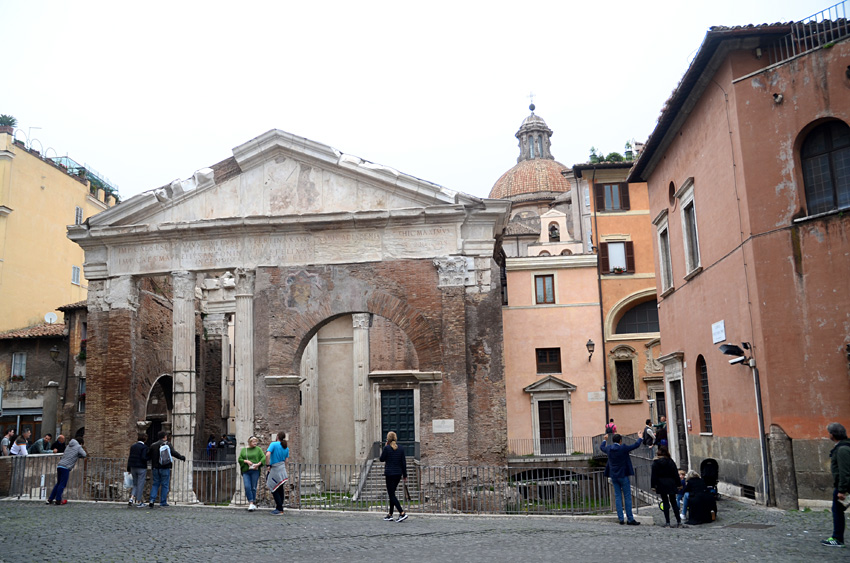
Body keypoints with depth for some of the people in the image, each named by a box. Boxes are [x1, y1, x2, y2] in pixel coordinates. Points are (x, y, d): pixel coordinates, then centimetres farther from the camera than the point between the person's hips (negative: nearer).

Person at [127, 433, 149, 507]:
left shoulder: (133, 446, 7)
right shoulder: (144, 447, -11)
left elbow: (130, 458, 8)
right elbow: (143, 457, -20)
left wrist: (128, 469, 12)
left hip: (133, 467, 6)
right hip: (141, 468, -6)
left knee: (135, 484, 16)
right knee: (140, 485, 2)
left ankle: (131, 498, -1)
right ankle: (139, 502, 6)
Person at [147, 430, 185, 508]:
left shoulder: (153, 445, 5)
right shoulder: (167, 445, -6)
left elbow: (148, 456, 7)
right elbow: (174, 453, -13)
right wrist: (182, 457, -1)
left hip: (155, 468, 4)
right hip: (165, 468, -4)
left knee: (155, 484, 13)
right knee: (165, 485, 3)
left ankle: (152, 500, 0)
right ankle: (163, 502, 5)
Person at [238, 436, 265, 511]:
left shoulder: (258, 449, 8)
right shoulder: (243, 450, 15)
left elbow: (264, 458, -1)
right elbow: (239, 459, 9)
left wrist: (258, 464, -15)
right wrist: (246, 461, -9)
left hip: (255, 471, -2)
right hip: (245, 471, 2)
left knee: (253, 488, -1)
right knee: (247, 487, -12)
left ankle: (252, 503, 9)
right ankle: (251, 503, -12)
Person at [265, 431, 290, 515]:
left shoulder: (273, 444, -11)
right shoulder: (286, 448, 7)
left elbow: (267, 455, -23)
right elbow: (286, 461, 11)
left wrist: (268, 465, -13)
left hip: (275, 469, -6)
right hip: (282, 469, 6)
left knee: (274, 489, 2)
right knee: (280, 489, 15)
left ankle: (280, 509, 0)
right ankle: (279, 507, 21)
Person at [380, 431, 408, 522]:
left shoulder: (387, 448, -11)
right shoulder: (401, 448, 3)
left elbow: (382, 459, 1)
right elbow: (403, 462, 5)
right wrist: (405, 476, 10)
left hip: (390, 473, -6)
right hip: (398, 473, 6)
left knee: (391, 494, -4)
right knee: (392, 493, 18)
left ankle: (402, 513, -18)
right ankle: (390, 514, 20)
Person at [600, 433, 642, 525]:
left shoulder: (609, 449, 0)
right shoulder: (623, 448, -13)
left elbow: (602, 447, 23)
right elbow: (636, 445, -5)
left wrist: (604, 440, 43)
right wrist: (640, 438, 14)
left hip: (614, 476, 5)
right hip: (623, 476, -5)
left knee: (618, 497, 8)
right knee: (627, 497, 0)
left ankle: (620, 518, 7)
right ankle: (630, 519, 0)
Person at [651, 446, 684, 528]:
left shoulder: (656, 462, -4)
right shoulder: (671, 461, 3)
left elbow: (654, 475, -5)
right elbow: (676, 474, 5)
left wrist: (653, 485, -2)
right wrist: (678, 484, 10)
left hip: (661, 484, -2)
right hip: (671, 484, 2)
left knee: (665, 502, 1)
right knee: (673, 502, 9)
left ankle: (667, 523, -1)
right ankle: (679, 522, 6)